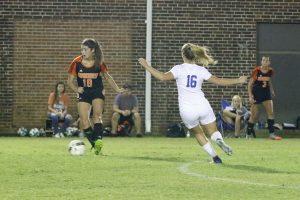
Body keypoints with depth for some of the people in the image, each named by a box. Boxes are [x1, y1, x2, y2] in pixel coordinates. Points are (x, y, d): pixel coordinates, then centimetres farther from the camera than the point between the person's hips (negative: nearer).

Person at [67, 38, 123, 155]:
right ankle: (95, 145, 1)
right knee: (84, 121, -8)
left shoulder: (99, 63, -5)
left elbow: (107, 77, 11)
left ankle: (98, 140, -35)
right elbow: (70, 81, 2)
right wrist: (76, 89, -16)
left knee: (97, 115, -23)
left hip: (97, 93, -1)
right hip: (83, 94, 1)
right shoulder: (77, 63, -7)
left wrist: (118, 90, 7)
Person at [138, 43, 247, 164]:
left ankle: (214, 156, 8)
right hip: (202, 106, 1)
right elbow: (219, 81, 4)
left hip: (187, 111, -1)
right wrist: (238, 81, 16)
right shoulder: (201, 70, 3)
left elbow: (162, 77, -15)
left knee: (198, 133, 21)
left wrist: (146, 66, -8)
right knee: (213, 131, 15)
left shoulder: (179, 69, -4)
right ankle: (219, 140, -22)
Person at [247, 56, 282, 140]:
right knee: (254, 116, 2)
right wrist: (250, 95, -17)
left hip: (266, 93, 4)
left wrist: (271, 90, 10)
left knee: (271, 112, -8)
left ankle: (271, 133, -5)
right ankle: (248, 134, 21)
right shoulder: (256, 71, -14)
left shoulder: (270, 71, -2)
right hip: (256, 94, -4)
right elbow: (250, 84, -9)